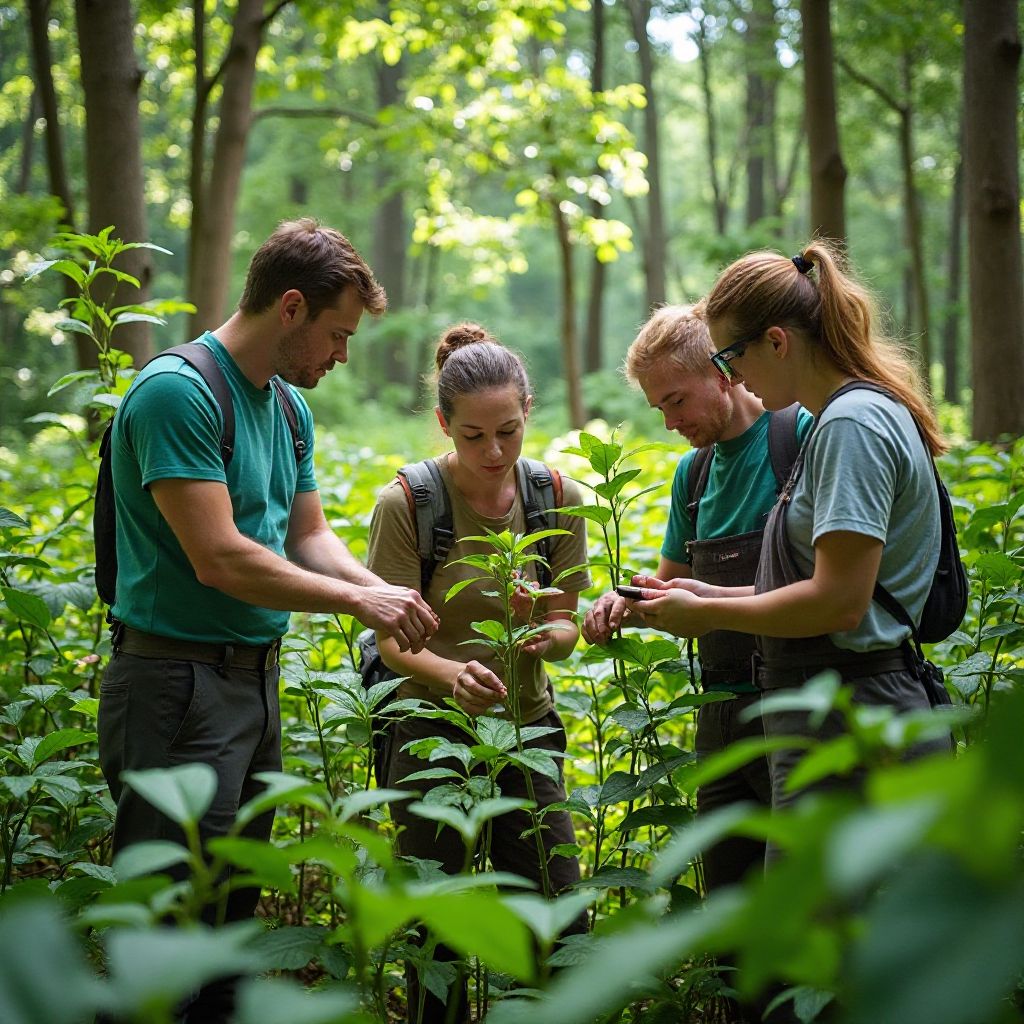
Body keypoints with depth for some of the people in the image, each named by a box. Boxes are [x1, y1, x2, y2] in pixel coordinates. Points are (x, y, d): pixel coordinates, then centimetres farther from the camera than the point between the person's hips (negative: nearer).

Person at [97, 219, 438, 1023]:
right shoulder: (179, 392, -16)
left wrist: (386, 595, -2)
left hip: (256, 678, 9)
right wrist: (359, 601, -15)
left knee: (232, 914, 16)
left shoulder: (289, 408, 13)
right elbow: (219, 559, -21)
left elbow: (309, 538, 17)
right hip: (178, 679, -9)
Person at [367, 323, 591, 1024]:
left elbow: (567, 627, 1)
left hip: (528, 727, 3)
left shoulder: (558, 499, -3)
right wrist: (449, 673, -35)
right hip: (432, 728, -3)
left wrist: (547, 636, -23)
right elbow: (393, 639, -14)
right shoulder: (406, 504, -13)